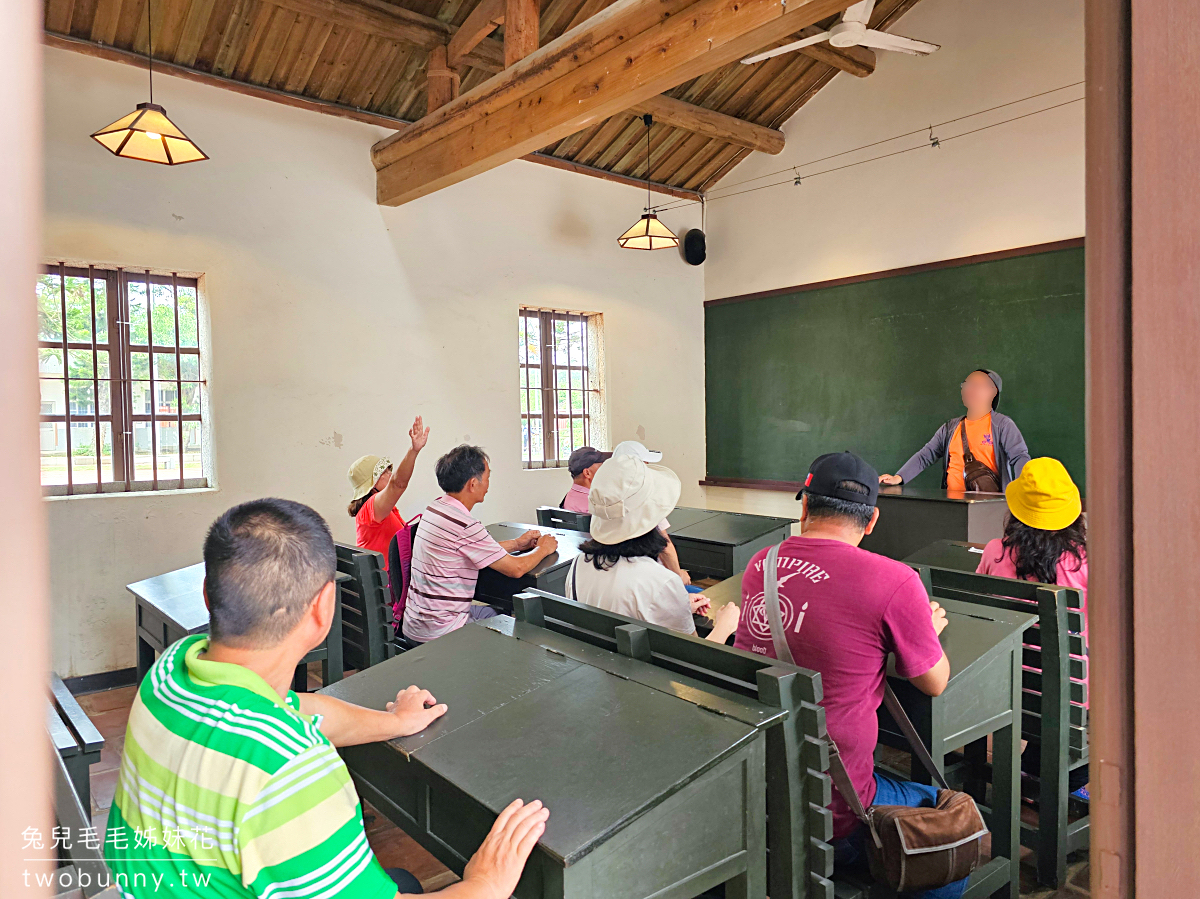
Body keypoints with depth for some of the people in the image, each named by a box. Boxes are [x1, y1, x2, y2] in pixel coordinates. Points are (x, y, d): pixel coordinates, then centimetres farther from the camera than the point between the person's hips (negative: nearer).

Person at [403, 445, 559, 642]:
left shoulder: (435, 507, 3)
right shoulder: (464, 526, -25)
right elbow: (516, 569, -17)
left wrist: (516, 544, 17)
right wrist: (543, 549, 2)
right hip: (439, 632, -9)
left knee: (492, 611, 25)